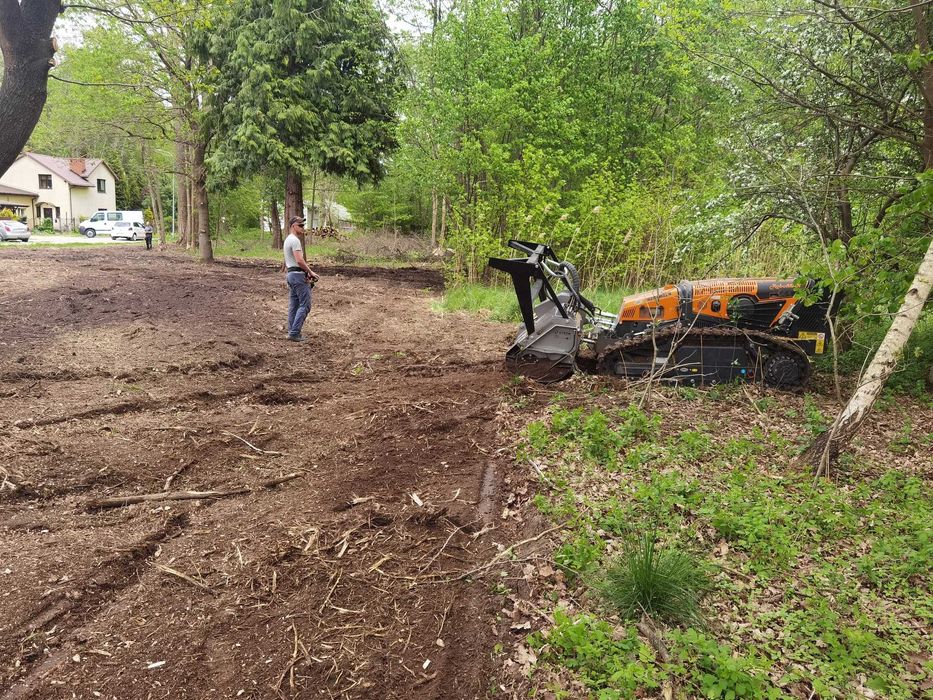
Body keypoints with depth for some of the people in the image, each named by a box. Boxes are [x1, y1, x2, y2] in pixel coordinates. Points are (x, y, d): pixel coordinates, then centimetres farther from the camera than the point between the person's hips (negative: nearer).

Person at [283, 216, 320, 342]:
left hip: (290, 274, 11)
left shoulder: (287, 240, 19)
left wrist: (306, 272, 19)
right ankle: (294, 333, -10)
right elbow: (299, 260, -23)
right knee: (305, 304, -8)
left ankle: (292, 332, 14)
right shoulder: (295, 240, -15)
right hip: (298, 274, -11)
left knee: (294, 305, 12)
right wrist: (310, 272, -11)